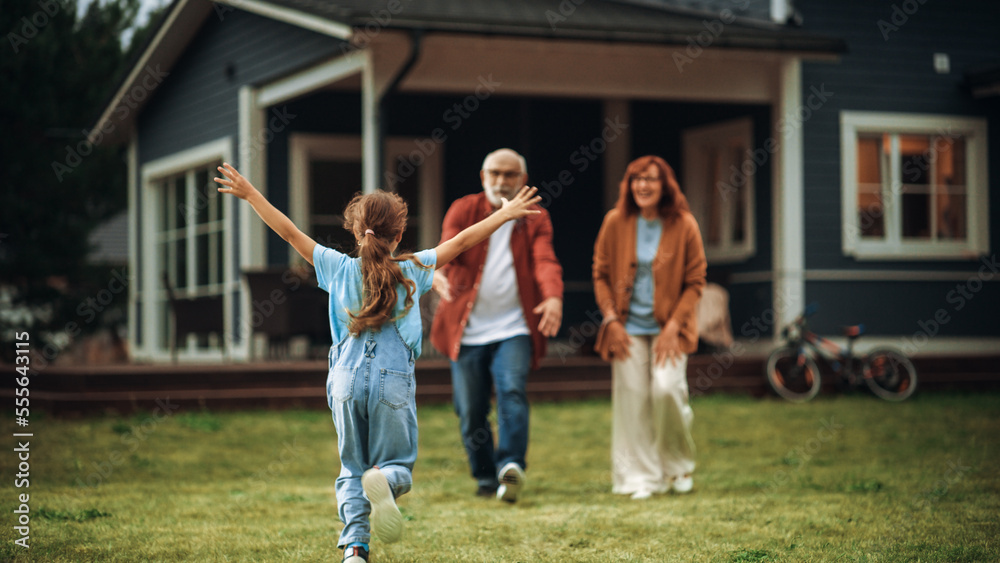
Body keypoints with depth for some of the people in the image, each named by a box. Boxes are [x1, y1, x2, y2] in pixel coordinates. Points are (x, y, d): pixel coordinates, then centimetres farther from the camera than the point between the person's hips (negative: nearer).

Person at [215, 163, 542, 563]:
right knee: (399, 462, 11)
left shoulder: (339, 269, 3)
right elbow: (461, 242, 5)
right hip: (394, 383, -2)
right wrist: (505, 214, 14)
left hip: (347, 380, 2)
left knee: (351, 470, 12)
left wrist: (250, 194, 16)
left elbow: (289, 232, 7)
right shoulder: (412, 271, 1)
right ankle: (384, 480, -26)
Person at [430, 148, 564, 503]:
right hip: (467, 328, 1)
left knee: (513, 391, -22)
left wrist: (554, 297, -34)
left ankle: (511, 467, -29)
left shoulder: (535, 219, 5)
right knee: (470, 410, 4)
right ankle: (485, 477, 21)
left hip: (514, 328, -1)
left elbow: (545, 261, -12)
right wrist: (438, 271, -39)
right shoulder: (463, 210, 3)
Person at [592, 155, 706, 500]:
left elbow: (695, 282, 0)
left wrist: (674, 325, -9)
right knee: (632, 397, -3)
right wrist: (611, 319, -2)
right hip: (628, 327, 2)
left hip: (669, 326, -2)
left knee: (667, 388, -16)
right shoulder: (616, 222, 1)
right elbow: (600, 274, 8)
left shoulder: (683, 226, -3)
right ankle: (641, 478, 7)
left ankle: (678, 465, 8)